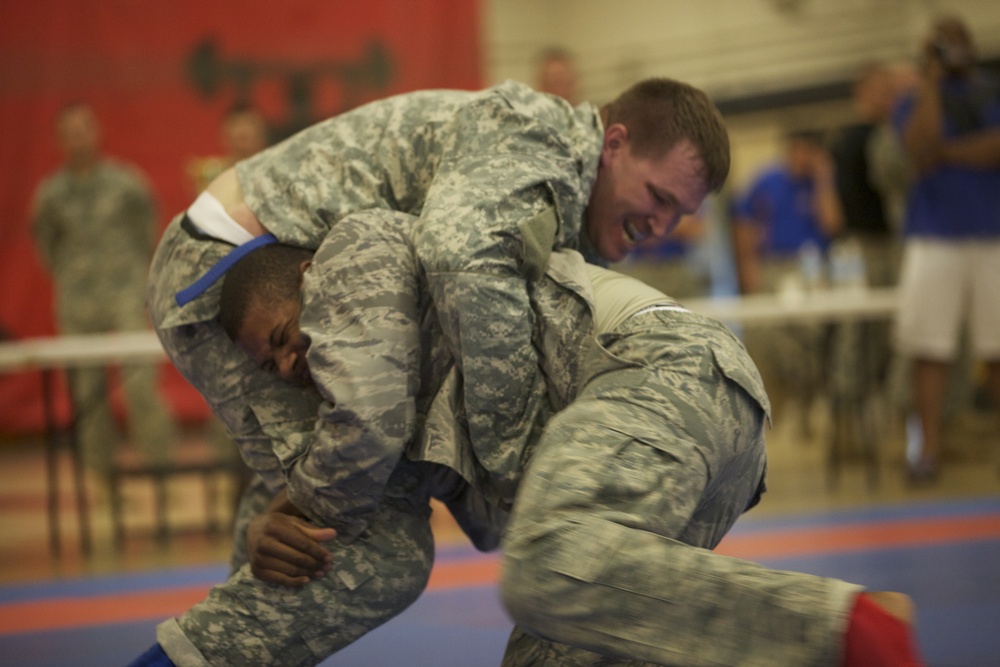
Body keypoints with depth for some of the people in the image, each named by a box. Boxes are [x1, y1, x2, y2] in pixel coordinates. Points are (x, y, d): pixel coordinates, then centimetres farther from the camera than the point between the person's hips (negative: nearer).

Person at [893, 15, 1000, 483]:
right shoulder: (915, 102, 11)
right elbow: (922, 153, -9)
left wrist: (947, 152, -5)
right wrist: (931, 81, -7)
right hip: (935, 238, -1)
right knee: (930, 348, -7)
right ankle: (930, 449, -6)